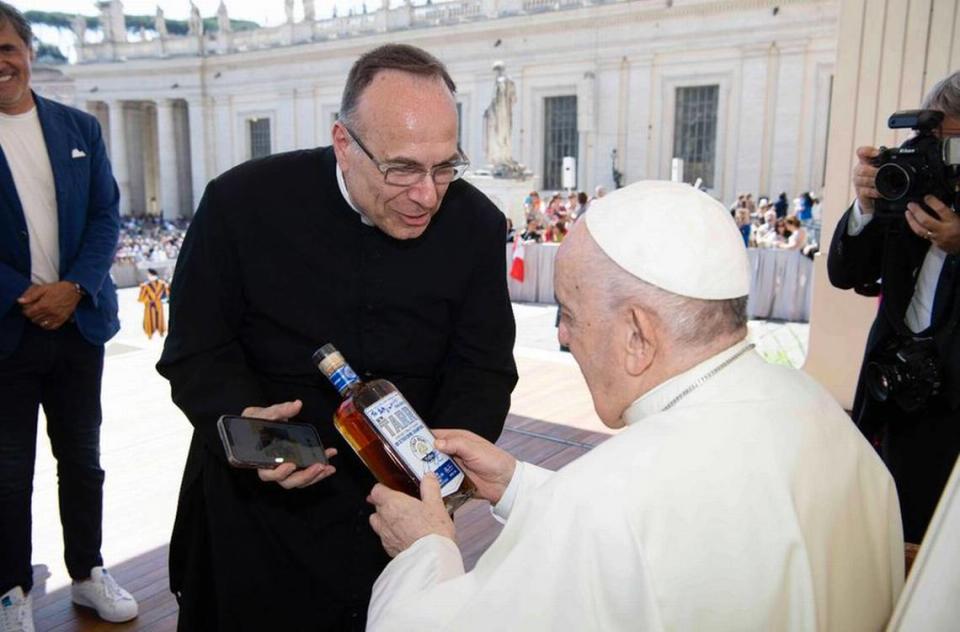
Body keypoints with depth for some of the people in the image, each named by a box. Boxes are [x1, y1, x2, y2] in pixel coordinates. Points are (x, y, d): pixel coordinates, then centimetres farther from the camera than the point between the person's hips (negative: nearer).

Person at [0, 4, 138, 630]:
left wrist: (74, 287, -10)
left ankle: (89, 572, 29)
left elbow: (107, 216, 3)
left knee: (83, 459, 13)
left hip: (78, 321, 3)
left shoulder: (80, 127, 7)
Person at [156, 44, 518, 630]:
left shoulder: (476, 223, -11)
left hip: (405, 499, 2)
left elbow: (484, 368, -6)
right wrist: (240, 422, -29)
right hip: (257, 498, -1)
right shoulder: (243, 202, -15)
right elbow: (197, 351, -9)